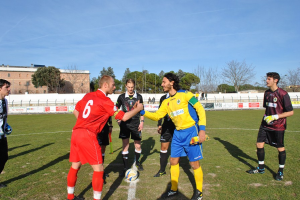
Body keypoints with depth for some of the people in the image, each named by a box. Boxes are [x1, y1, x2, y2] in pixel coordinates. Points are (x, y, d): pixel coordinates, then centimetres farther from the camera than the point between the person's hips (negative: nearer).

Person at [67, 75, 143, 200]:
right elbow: (124, 117, -6)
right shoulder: (105, 101, -8)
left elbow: (75, 111, 22)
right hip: (88, 136, -8)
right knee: (98, 170, 4)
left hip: (76, 133, 8)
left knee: (75, 166, 21)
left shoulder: (88, 96, 12)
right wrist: (137, 109, 8)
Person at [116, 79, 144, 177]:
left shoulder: (139, 97, 2)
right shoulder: (121, 97, 2)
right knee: (125, 146, 1)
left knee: (138, 145, 7)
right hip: (125, 124, 0)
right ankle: (126, 167, 13)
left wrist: (142, 121, 0)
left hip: (136, 123, 1)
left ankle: (137, 162, 33)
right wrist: (118, 119, 0)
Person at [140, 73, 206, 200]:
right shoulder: (166, 102, 8)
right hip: (178, 133, 6)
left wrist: (202, 129, -18)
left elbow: (200, 109, -11)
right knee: (173, 161, 11)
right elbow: (156, 116, 6)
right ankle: (174, 189, 30)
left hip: (191, 132, -6)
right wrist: (143, 112, -8)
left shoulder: (185, 94, -10)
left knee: (194, 163, 3)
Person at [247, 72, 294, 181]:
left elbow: (290, 112, -13)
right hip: (266, 124, 6)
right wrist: (266, 116, 3)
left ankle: (280, 171, 25)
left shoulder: (283, 94, -14)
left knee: (280, 148, 5)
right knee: (259, 144, 5)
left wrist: (275, 117, -20)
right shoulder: (267, 93, 8)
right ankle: (261, 168, 23)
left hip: (278, 126, -6)